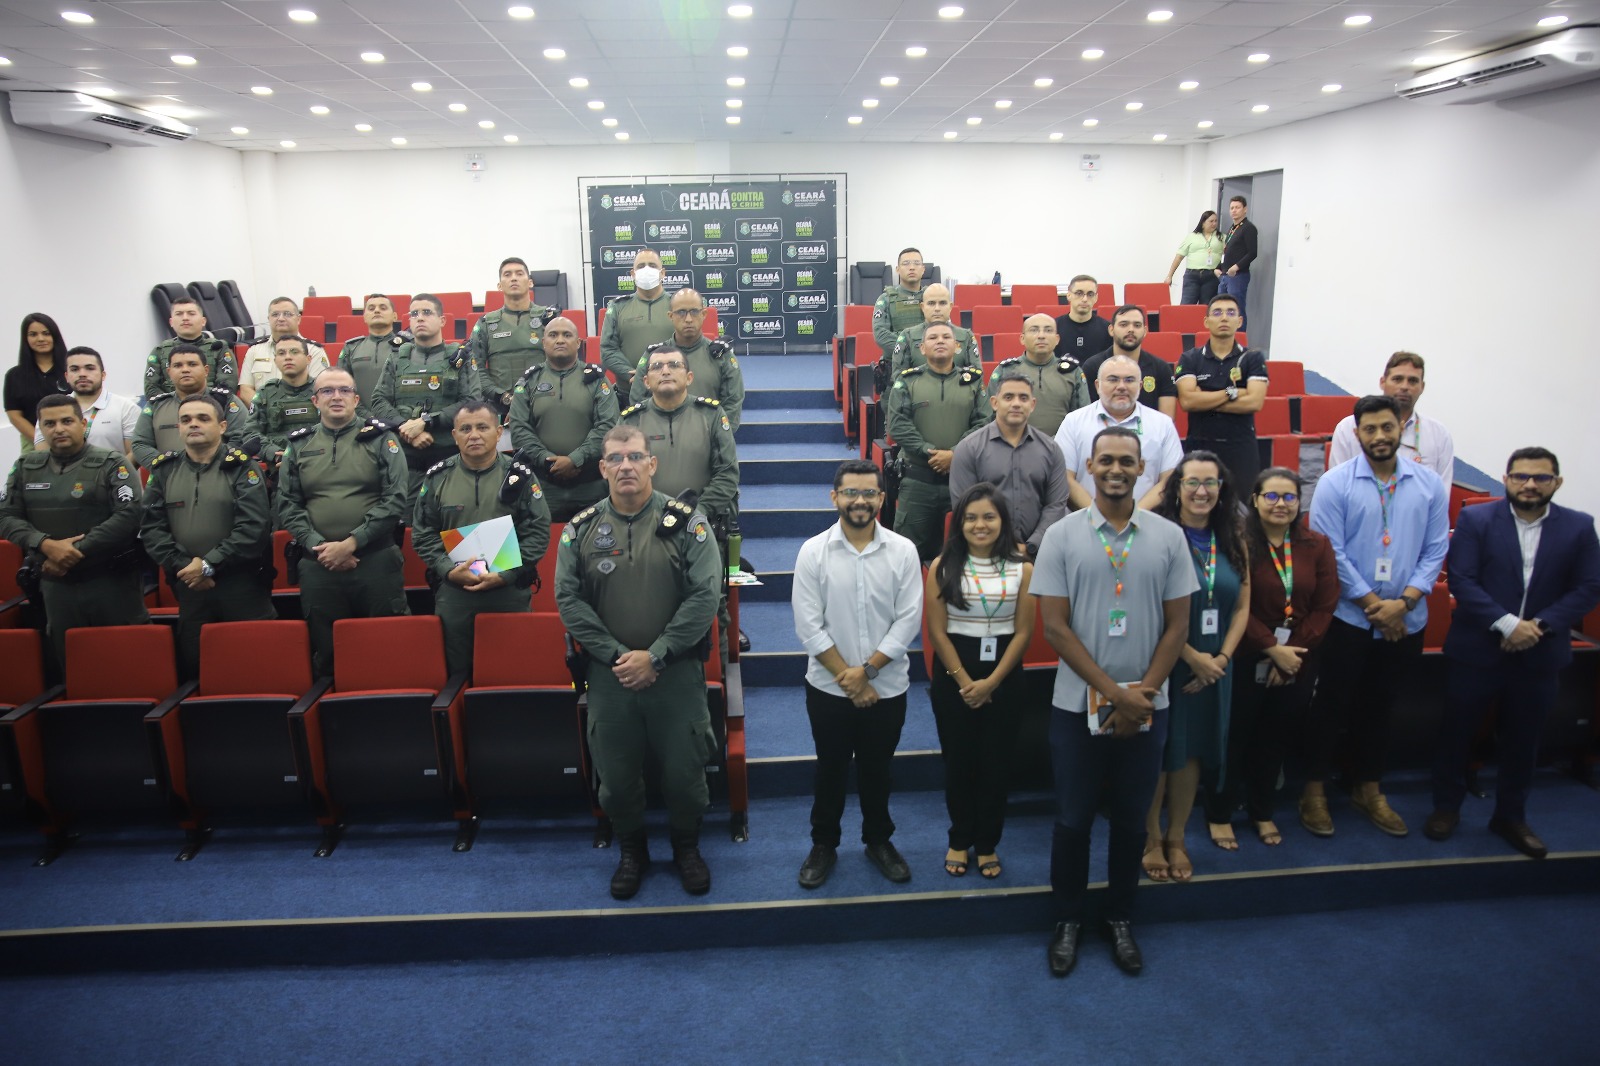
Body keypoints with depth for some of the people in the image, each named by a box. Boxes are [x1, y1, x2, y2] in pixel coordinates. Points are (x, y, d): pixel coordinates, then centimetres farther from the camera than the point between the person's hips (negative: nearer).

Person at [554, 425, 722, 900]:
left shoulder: (686, 522, -5)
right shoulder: (580, 529, 1)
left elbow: (704, 596, -11)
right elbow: (568, 599, -2)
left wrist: (655, 656, -15)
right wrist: (616, 655, -12)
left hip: (676, 672, -1)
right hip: (609, 674, 2)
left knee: (684, 770, 9)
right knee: (616, 772, 13)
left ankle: (687, 848, 35)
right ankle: (631, 851, 37)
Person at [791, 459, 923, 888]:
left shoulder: (903, 551, -6)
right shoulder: (813, 552, -8)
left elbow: (909, 620, -8)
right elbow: (808, 626, -10)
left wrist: (866, 669, -15)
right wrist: (847, 678, -13)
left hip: (887, 688, 1)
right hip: (829, 688, 0)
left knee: (878, 768, 17)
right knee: (830, 769, 14)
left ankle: (879, 841, 37)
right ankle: (823, 845, 32)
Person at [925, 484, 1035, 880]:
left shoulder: (1022, 569, -2)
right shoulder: (943, 566, -4)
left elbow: (1023, 632, -4)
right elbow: (937, 631, -6)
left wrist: (990, 683, -11)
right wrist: (964, 681, -12)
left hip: (1004, 679, 1)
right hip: (953, 678, 0)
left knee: (996, 762, 9)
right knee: (958, 761, 10)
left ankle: (988, 843, 25)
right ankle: (960, 840, 27)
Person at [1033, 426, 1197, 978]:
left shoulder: (1168, 536, 1)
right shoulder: (1062, 535, -4)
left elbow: (1177, 626, 3)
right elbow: (1055, 627, -8)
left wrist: (1142, 691, -8)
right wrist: (1114, 692, -13)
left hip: (1146, 706, 2)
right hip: (1077, 704, -1)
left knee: (1132, 820, 14)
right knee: (1072, 819, 9)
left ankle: (1120, 919, 33)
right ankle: (1068, 920, 28)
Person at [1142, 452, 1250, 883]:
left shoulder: (1232, 541, 7)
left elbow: (1242, 607, 8)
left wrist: (1221, 658, -4)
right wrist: (1192, 657, -15)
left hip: (1213, 669, 5)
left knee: (1193, 752, 13)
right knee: (1158, 752, 4)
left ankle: (1177, 837, 29)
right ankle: (1152, 839, 22)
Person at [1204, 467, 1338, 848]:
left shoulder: (1317, 546, 1)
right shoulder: (1239, 544, -13)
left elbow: (1325, 606, -1)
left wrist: (1293, 652, -9)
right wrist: (1273, 649, -17)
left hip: (1299, 661, 4)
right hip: (1247, 660, -4)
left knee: (1277, 737, 16)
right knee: (1236, 737, 5)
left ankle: (1262, 811, 34)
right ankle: (1219, 814, 20)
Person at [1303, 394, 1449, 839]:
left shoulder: (1429, 484, 3)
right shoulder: (1335, 483, -7)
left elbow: (1435, 550, 1)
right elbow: (1330, 551, -11)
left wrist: (1402, 602, -12)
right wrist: (1373, 604, -13)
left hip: (1405, 622, 3)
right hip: (1347, 616, -3)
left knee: (1379, 707, 16)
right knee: (1331, 704, 5)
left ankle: (1368, 789, 31)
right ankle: (1314, 790, 18)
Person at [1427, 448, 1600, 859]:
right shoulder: (1476, 519, -5)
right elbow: (1461, 580, -11)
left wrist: (1540, 625, -15)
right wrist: (1506, 624, -20)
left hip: (1540, 656, 2)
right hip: (1477, 650, -2)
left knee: (1522, 739, 13)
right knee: (1456, 732, 8)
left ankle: (1510, 816, 30)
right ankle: (1446, 807, 26)